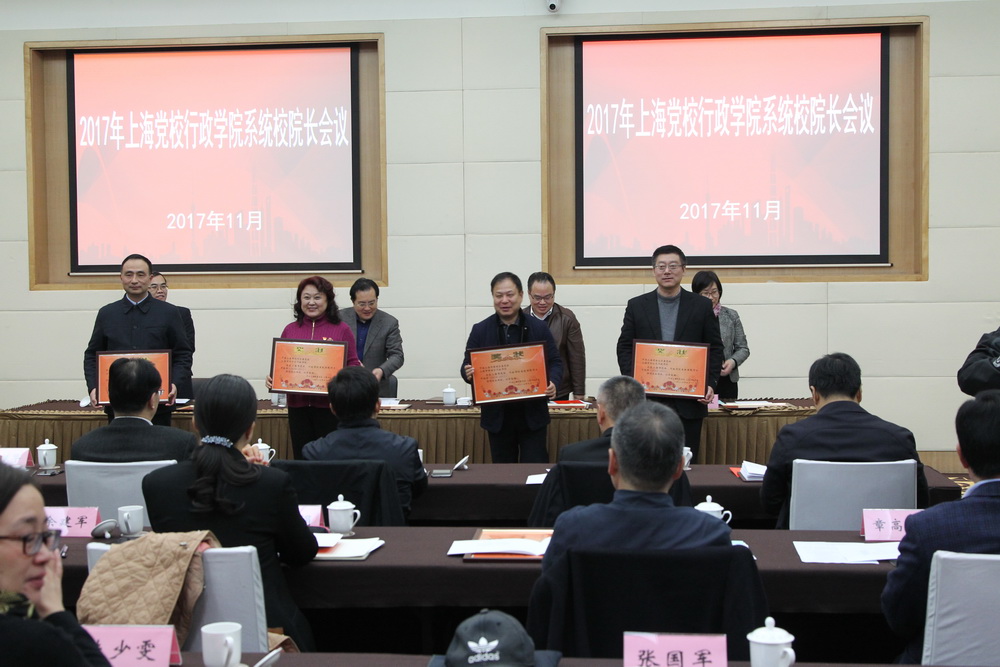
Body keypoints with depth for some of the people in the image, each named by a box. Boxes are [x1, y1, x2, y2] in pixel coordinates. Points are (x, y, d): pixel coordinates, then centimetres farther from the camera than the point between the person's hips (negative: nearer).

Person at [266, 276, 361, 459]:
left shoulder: (341, 330, 3)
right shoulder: (290, 330, 11)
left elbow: (353, 365, 3)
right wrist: (272, 377, -4)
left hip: (329, 405, -3)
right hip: (297, 405, 3)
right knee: (301, 459, 7)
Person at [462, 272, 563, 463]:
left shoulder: (539, 329, 4)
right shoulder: (480, 330, 5)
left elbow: (555, 362, 5)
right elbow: (468, 366, 5)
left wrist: (553, 382, -16)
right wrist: (468, 373, -19)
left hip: (532, 414, -1)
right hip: (497, 416, 1)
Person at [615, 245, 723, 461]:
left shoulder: (702, 306, 5)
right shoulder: (636, 305, 7)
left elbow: (715, 348, 7)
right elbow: (624, 347, 7)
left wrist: (711, 383, -6)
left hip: (688, 401, 0)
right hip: (647, 400, 0)